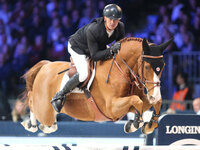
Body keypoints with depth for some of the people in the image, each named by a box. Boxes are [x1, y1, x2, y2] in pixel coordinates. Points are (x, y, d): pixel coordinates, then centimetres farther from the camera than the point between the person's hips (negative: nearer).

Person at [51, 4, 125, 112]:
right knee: (83, 74, -27)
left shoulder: (120, 27, -23)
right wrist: (111, 50, -48)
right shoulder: (92, 30, -40)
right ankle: (59, 96, -11)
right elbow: (94, 55, -35)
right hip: (77, 47, -7)